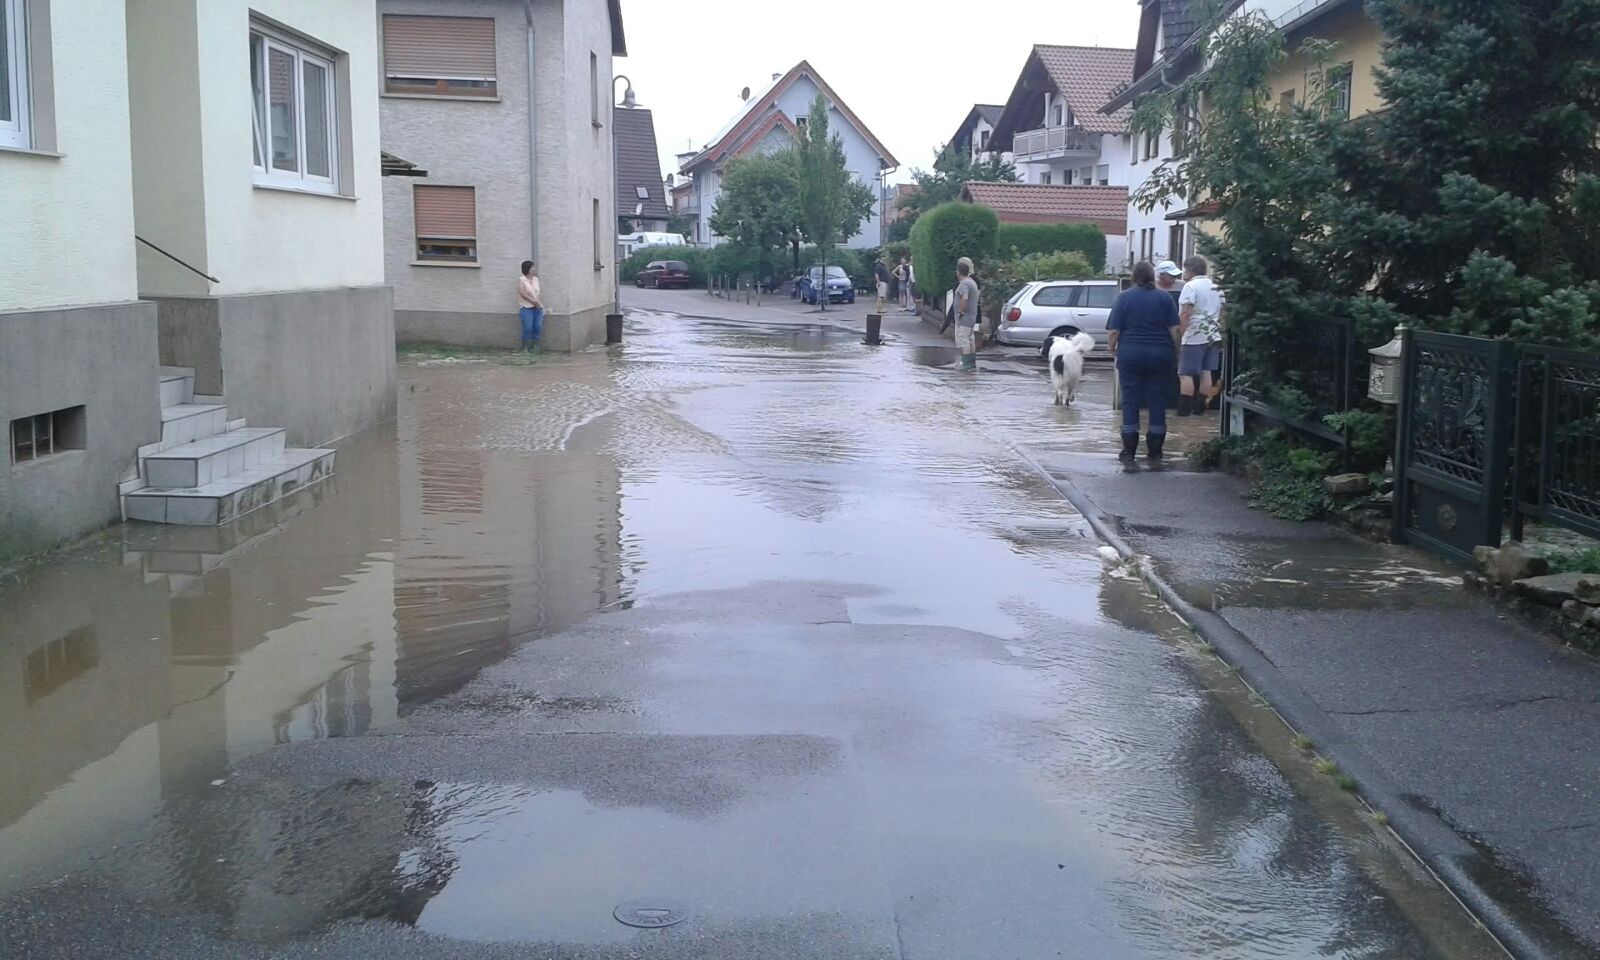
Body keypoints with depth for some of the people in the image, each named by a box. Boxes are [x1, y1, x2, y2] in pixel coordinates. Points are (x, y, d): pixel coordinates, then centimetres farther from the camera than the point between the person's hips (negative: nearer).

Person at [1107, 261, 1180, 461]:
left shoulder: (1124, 297, -2)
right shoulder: (1164, 297, 3)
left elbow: (1114, 330, -6)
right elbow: (1174, 328, -1)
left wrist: (1112, 348, 10)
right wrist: (1176, 350, 11)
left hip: (1130, 354, -1)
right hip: (1160, 354, 1)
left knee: (1130, 400, 4)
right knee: (1158, 400, 7)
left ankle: (1129, 449, 3)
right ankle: (1155, 449, 9)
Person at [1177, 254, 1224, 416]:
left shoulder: (1190, 286, -9)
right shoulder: (1216, 288, 15)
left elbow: (1185, 314, -17)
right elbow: (1222, 313, 19)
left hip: (1194, 337, -8)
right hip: (1214, 336, 8)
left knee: (1185, 374, -4)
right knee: (1206, 372, 8)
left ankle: (1184, 408, -7)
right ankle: (1200, 407, 8)